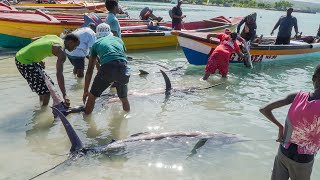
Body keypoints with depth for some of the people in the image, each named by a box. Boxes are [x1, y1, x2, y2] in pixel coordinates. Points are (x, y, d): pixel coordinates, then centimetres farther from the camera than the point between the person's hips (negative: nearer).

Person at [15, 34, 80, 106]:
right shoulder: (61, 51, -15)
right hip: (25, 62, -10)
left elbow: (33, 40, 18)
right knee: (47, 89, -6)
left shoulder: (55, 37, 10)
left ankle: (42, 105, 40)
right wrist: (64, 95, -27)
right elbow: (59, 73, -24)